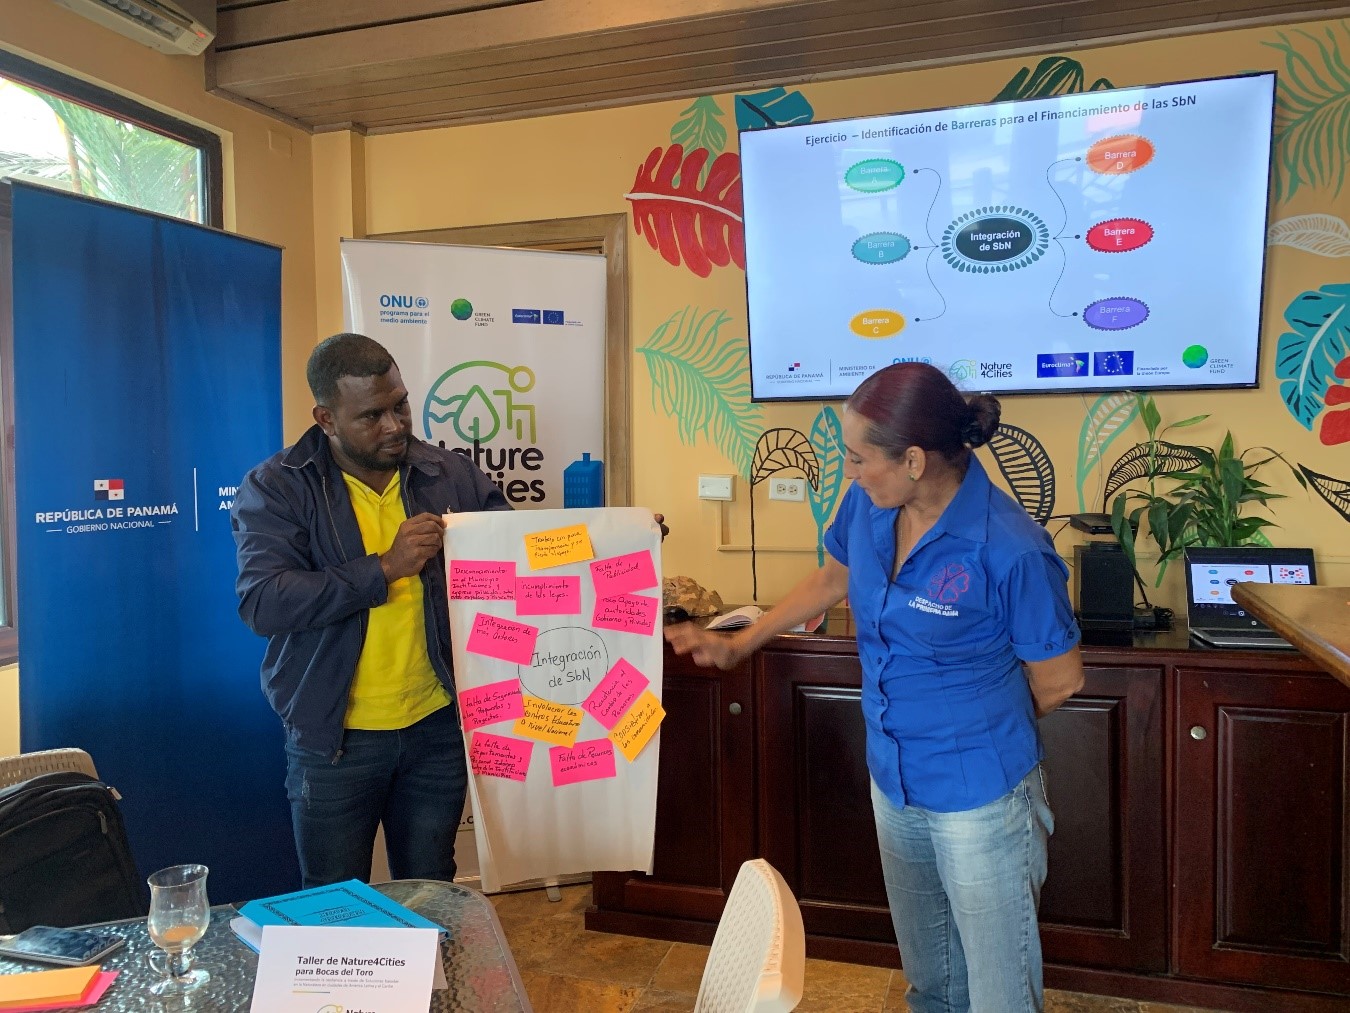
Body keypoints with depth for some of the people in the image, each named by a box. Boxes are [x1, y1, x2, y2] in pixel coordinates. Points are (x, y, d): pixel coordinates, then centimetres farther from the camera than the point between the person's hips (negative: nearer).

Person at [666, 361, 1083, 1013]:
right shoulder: (868, 506, -9)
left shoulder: (1011, 551, -27)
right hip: (894, 782, 6)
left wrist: (977, 727, 0)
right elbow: (831, 580, 11)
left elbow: (1058, 680, -13)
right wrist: (737, 645, 14)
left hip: (981, 797, -6)